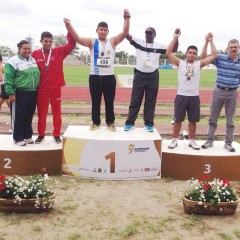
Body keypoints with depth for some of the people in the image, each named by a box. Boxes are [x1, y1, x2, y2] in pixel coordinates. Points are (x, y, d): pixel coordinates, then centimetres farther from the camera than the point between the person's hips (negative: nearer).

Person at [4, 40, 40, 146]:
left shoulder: (33, 60, 14)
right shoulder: (13, 61, -8)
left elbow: (37, 75, 24)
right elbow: (8, 78, -12)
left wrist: (37, 89, 20)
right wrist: (11, 93, -16)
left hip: (32, 93, 6)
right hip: (19, 94, -6)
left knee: (29, 117, 14)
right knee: (18, 117, 1)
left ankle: (28, 136, 26)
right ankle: (18, 138, 11)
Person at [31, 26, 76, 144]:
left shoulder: (59, 51, -1)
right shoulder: (35, 54, -3)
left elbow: (72, 44, -7)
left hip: (55, 88, 1)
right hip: (41, 89, 0)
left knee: (56, 112, 9)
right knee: (41, 113, 10)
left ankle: (57, 134, 21)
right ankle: (41, 134, 24)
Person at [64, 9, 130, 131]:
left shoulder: (112, 41, 5)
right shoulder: (92, 42, 2)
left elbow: (125, 33, -6)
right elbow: (78, 38, -11)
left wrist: (127, 18, -19)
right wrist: (69, 25, -25)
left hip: (109, 77, 0)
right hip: (95, 77, 0)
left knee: (109, 102, 8)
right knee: (95, 102, 8)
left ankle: (110, 123, 21)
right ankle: (96, 122, 21)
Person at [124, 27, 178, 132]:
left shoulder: (159, 46, 4)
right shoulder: (139, 42, 2)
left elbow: (174, 49, 3)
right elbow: (126, 34, -5)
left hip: (153, 76, 1)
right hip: (139, 75, -1)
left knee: (151, 101, 7)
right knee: (135, 100, 4)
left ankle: (149, 124, 15)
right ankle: (129, 123, 11)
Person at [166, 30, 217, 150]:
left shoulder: (199, 64, 5)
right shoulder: (180, 63, 1)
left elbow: (213, 56, 1)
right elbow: (168, 53, -9)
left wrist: (211, 41, -2)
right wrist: (175, 38, -15)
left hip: (194, 97, 2)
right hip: (181, 96, -2)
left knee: (193, 120, 10)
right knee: (178, 120, 6)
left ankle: (192, 140, 25)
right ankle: (174, 140, 19)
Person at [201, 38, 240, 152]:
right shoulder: (220, 58, -4)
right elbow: (203, 57, -7)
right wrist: (207, 42, -17)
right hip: (219, 91, -1)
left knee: (230, 120, 8)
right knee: (213, 118, 8)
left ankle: (228, 143, 19)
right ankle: (209, 141, 21)